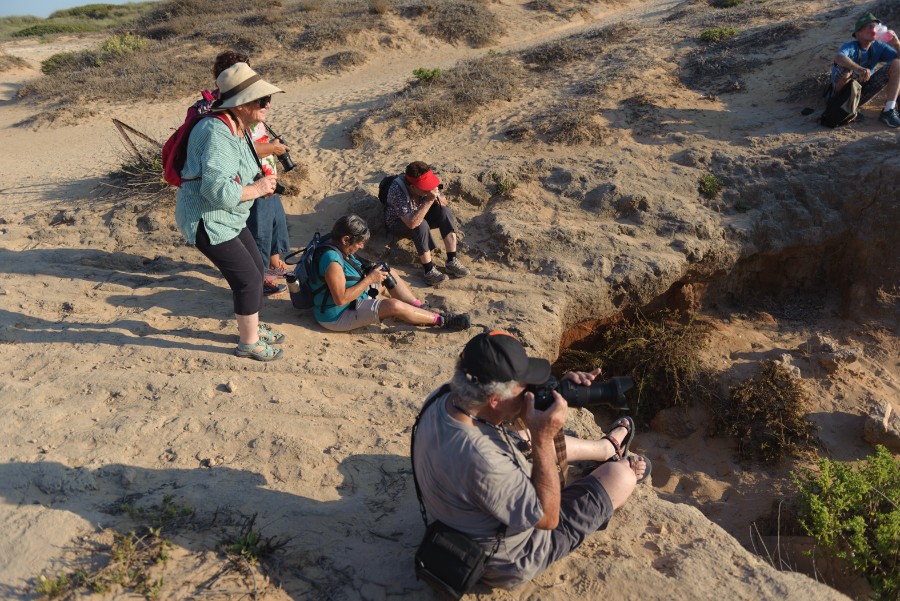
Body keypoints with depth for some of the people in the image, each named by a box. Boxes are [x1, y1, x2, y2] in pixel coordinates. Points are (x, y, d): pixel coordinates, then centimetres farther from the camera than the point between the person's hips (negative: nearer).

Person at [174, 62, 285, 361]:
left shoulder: (235, 130, 6)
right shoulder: (219, 135, -27)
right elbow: (218, 190, -35)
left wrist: (258, 182, 4)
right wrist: (256, 190, -21)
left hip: (227, 217, 10)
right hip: (206, 220, -10)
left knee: (256, 268, 17)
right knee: (248, 278, -6)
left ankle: (252, 327, 37)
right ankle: (249, 343, 13)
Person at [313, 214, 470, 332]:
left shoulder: (340, 249, 0)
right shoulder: (332, 260, -30)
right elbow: (341, 299, -31)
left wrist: (368, 272, -5)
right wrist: (369, 279, -25)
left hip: (351, 300, 11)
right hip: (337, 317, -10)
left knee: (388, 274, 9)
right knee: (394, 305, -24)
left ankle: (421, 309, 8)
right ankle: (442, 320, -8)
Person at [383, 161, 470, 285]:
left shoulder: (425, 183, -20)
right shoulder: (397, 191, -36)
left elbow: (444, 202, -5)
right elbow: (412, 223, -44)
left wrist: (437, 197, -28)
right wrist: (429, 200, -46)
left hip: (419, 216, 6)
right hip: (398, 223, -6)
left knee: (445, 211, -20)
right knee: (421, 224, -36)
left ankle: (451, 261, -22)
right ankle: (429, 270, -29)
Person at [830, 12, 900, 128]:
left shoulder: (879, 47, -1)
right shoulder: (851, 46, -19)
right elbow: (838, 57, -44)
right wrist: (858, 69, -61)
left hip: (862, 94, 6)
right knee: (844, 69, -35)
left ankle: (889, 111, -16)